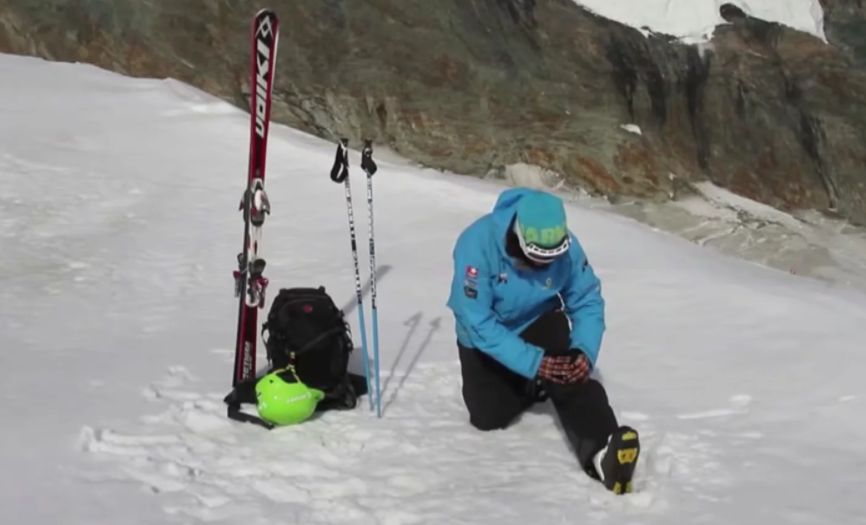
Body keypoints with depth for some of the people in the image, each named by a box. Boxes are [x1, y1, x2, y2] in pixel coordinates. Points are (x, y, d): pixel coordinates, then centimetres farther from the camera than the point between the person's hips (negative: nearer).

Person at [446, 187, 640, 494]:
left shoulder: (566, 247, -25)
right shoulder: (477, 244, -35)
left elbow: (587, 302, -13)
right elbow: (477, 323, -33)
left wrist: (585, 351, -33)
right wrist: (534, 364, -39)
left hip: (540, 324, 1)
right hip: (485, 337, 0)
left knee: (572, 375, -29)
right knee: (489, 419, -5)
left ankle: (600, 449, -40)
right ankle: (532, 389, 24)